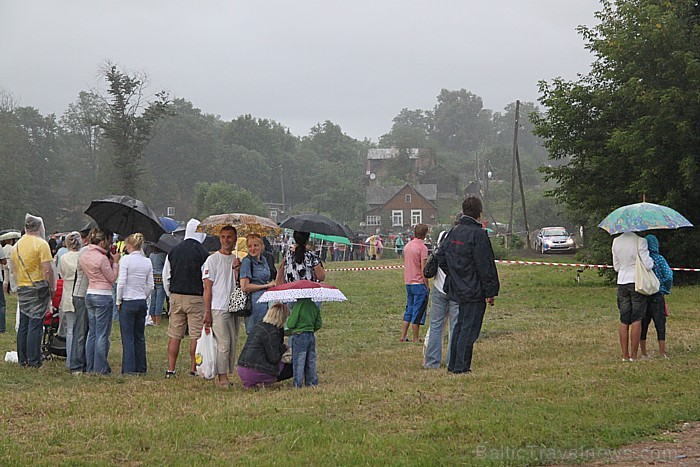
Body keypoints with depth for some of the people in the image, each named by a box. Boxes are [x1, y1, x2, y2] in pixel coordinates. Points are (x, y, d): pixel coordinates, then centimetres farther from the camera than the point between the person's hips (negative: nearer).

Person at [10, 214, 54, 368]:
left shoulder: (17, 245, 10)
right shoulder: (41, 244, -10)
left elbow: (14, 270, 15)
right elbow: (47, 270, -15)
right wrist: (52, 288, -6)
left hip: (22, 289, 6)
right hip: (38, 288, -6)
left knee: (23, 325, 11)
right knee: (35, 324, -5)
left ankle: (22, 359, 15)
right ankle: (33, 360, -5)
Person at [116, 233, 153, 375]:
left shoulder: (126, 259, -11)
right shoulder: (147, 262, 5)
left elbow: (121, 283, -14)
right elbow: (150, 286, 5)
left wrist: (118, 301, -4)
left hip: (128, 302, -5)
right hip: (142, 302, 5)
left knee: (128, 337, -1)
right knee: (140, 336, 12)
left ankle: (129, 369, -2)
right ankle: (141, 368, 14)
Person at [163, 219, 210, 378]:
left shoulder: (174, 251, 6)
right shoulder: (203, 253, -9)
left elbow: (165, 276, 11)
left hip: (176, 296, 4)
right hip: (196, 298, -4)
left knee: (174, 335, 7)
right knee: (196, 335, 0)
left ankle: (170, 370, 6)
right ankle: (193, 369, -1)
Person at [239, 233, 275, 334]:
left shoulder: (264, 260, 15)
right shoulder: (247, 261, -8)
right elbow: (245, 287, -16)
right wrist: (266, 286, -10)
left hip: (266, 302, 8)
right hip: (255, 302, -8)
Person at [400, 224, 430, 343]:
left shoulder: (407, 246, 10)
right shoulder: (422, 248, -14)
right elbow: (423, 269, -15)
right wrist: (427, 286, -9)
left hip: (408, 283, 7)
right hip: (419, 283, -7)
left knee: (409, 310, 15)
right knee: (418, 312, -1)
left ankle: (403, 336, 13)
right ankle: (415, 339, 3)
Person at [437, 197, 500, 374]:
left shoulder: (454, 232, 8)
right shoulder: (478, 234, -17)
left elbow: (441, 257, 14)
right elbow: (485, 266, -18)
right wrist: (490, 291, -14)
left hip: (458, 288, 8)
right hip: (475, 290, -8)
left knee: (460, 326, 18)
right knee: (469, 329, -3)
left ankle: (453, 365, 22)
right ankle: (461, 367, -2)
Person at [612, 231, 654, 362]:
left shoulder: (616, 242, 3)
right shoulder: (640, 241, -13)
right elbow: (648, 265, -13)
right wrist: (652, 260, 8)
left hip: (622, 283, 4)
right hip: (637, 282, -4)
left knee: (624, 321, 9)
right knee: (636, 320, 1)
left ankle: (625, 355, 8)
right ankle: (633, 356, 0)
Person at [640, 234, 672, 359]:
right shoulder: (659, 259, -6)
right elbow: (668, 276, -11)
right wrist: (666, 289, 4)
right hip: (657, 295, -3)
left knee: (643, 324, 9)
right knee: (660, 324, 2)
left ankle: (643, 352, 12)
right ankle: (662, 352, 1)